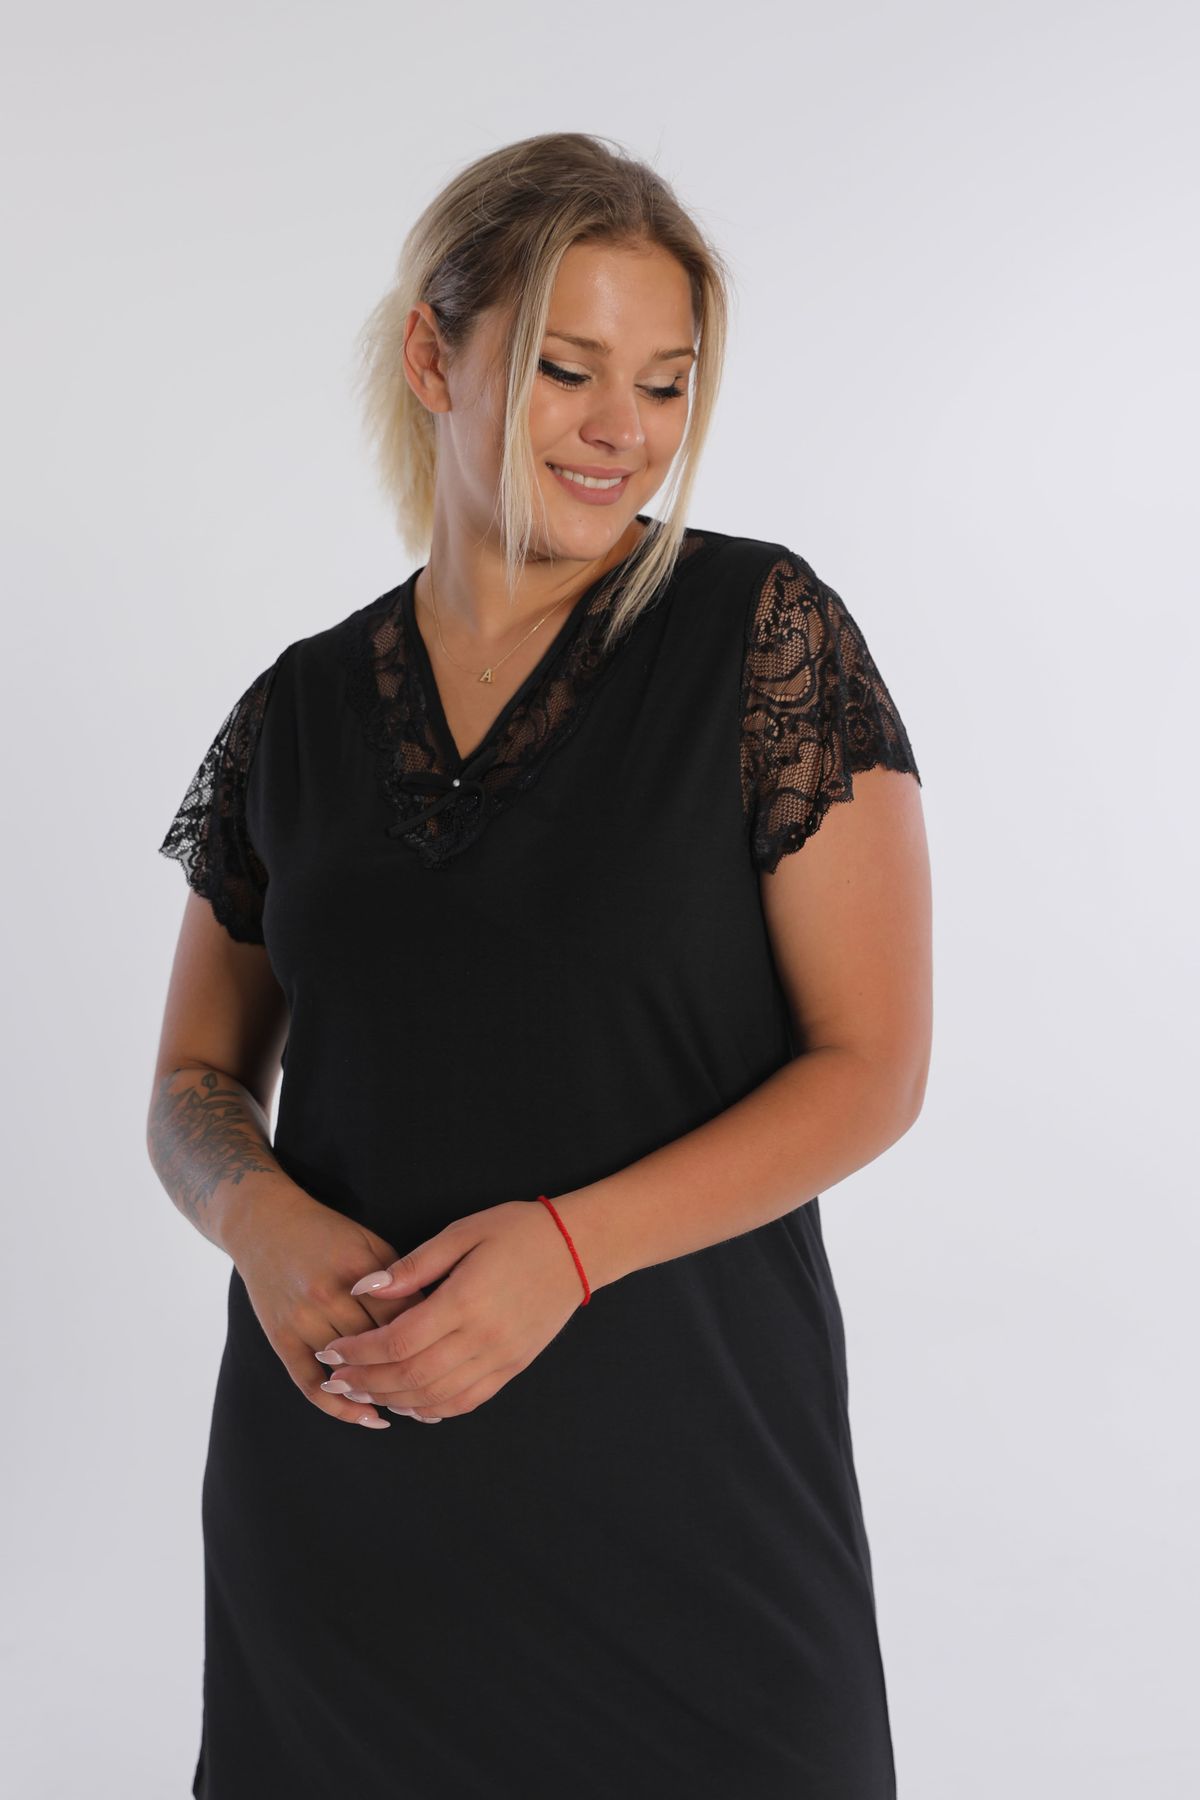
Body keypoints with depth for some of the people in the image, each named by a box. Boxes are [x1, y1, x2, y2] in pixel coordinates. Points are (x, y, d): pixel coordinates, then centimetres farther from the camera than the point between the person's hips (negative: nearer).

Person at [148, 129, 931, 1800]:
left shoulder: (766, 633, -6)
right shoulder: (299, 712, 3)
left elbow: (872, 1065, -8)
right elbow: (197, 1082, 11)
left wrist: (572, 1242, -20)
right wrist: (263, 1219, -11)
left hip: (685, 1444, -2)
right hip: (341, 1452, 3)